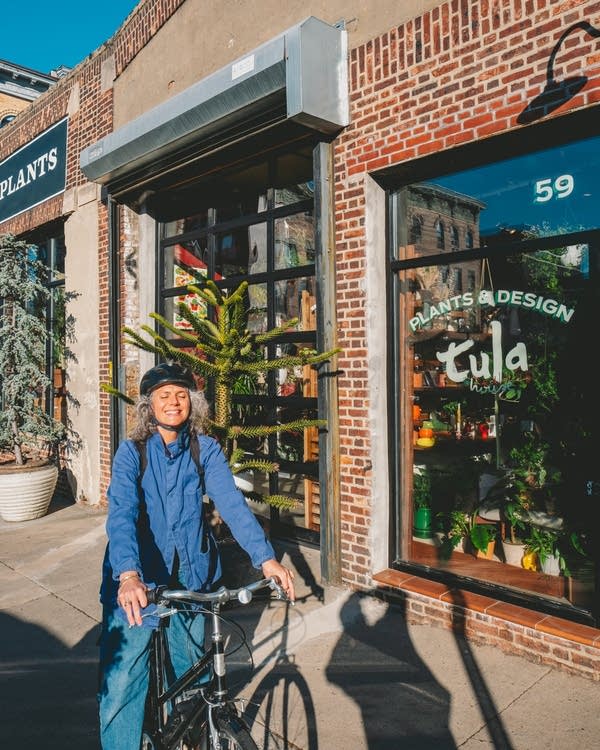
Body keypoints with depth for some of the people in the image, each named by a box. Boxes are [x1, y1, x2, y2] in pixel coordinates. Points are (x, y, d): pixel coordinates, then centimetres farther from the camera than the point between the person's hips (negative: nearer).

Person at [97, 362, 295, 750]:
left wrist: (266, 558, -26)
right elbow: (121, 513, -22)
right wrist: (128, 575, -38)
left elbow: (232, 502, -14)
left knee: (190, 672, 17)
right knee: (122, 678, -4)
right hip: (137, 579, -2)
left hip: (191, 576, 2)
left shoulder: (206, 449, -4)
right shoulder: (132, 451, -9)